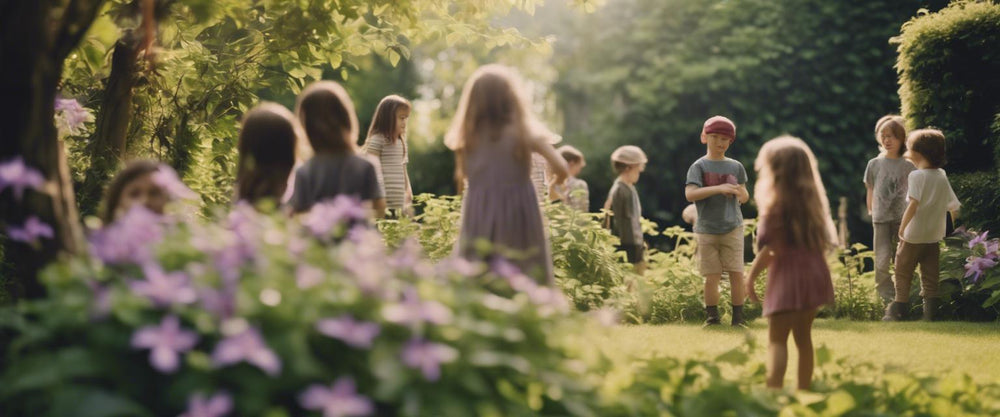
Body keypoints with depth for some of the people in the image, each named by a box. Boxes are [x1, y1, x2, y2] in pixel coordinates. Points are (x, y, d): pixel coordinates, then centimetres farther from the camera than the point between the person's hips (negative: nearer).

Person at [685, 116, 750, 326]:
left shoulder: (736, 167, 7)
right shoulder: (699, 166, -2)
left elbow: (745, 198, 12)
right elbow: (690, 194, -17)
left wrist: (740, 192, -13)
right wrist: (719, 188, -26)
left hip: (732, 229, 2)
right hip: (706, 230, -2)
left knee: (736, 274, -4)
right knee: (712, 277, -1)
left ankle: (738, 318, 4)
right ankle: (712, 317, 12)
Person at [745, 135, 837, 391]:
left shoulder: (777, 203, -12)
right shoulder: (812, 200, 8)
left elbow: (771, 248, -15)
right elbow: (822, 243, 11)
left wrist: (751, 276, -6)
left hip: (788, 276, -7)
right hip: (813, 274, 7)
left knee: (777, 339, -7)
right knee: (803, 336, 16)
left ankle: (773, 391, -20)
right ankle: (804, 390, 20)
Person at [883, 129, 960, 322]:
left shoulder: (916, 176, -14)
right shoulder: (942, 177, 6)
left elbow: (913, 203, -25)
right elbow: (954, 207, 10)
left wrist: (903, 226, -21)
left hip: (913, 235, -6)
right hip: (934, 235, 6)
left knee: (903, 273, 7)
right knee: (930, 276, 11)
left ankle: (899, 309, 9)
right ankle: (930, 312, 9)